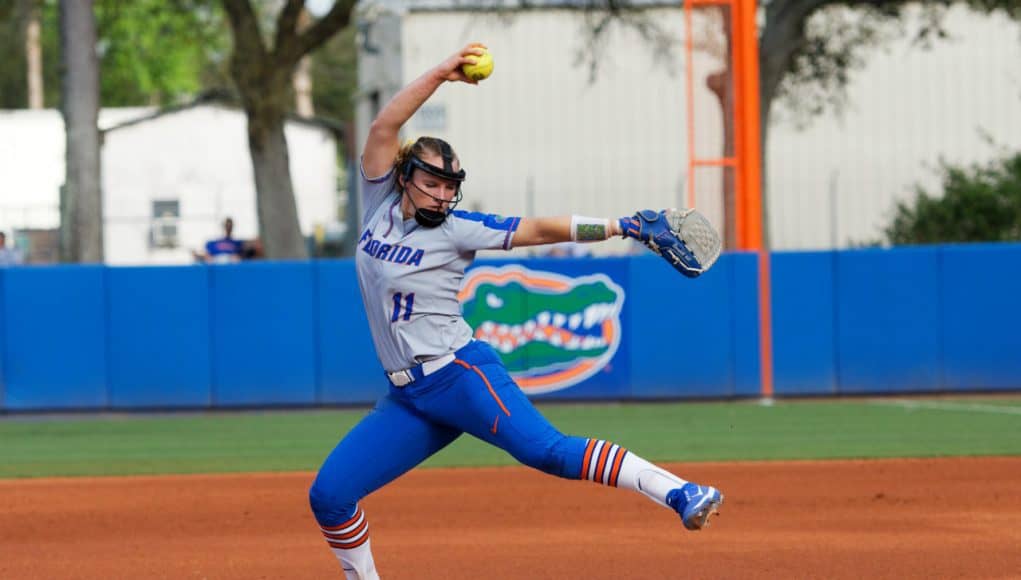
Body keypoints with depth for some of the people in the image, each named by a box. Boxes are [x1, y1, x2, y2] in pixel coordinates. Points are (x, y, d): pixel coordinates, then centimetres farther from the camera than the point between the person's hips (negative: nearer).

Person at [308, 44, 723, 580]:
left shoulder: (457, 230, -4)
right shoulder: (379, 205, 7)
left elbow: (539, 230, -7)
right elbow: (385, 128, -4)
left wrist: (619, 227, -17)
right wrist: (440, 74, -13)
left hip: (459, 375, -5)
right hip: (407, 398, 5)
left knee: (547, 451, -24)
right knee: (328, 495, -2)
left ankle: (678, 493, -31)